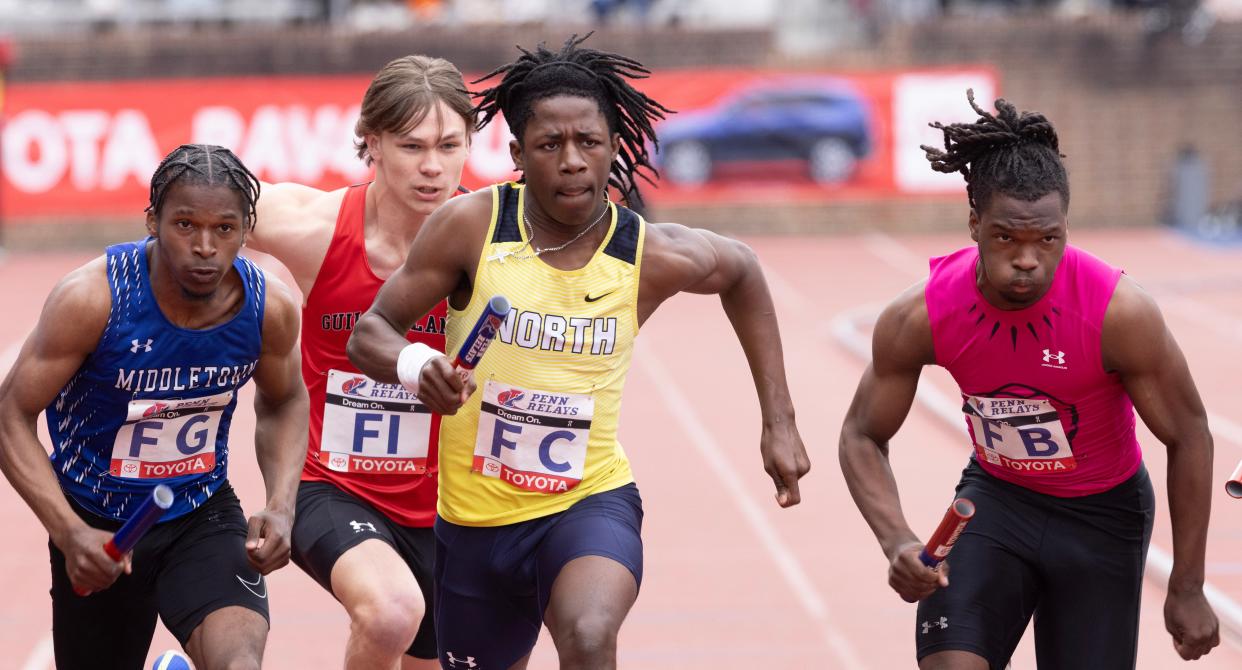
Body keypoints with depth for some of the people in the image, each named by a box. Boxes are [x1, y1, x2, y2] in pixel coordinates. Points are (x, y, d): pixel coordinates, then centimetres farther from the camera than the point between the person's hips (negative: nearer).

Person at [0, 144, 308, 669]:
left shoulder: (270, 307, -13)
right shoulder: (90, 298, -23)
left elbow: (283, 403, 8)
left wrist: (281, 507, -8)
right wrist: (69, 532, -27)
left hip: (204, 513, 1)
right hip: (97, 530, -1)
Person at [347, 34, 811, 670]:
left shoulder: (652, 256, -10)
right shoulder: (470, 225, -13)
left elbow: (741, 272, 13)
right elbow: (369, 333, -7)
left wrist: (779, 423, 11)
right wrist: (416, 366, -32)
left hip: (590, 503, -2)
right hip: (475, 516, 2)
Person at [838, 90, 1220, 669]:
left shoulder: (1119, 312, -28)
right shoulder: (919, 317, -21)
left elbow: (1188, 436, -15)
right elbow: (862, 437, -7)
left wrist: (1187, 589, -11)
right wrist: (897, 543, -26)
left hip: (1101, 514, -1)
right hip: (994, 497, 1)